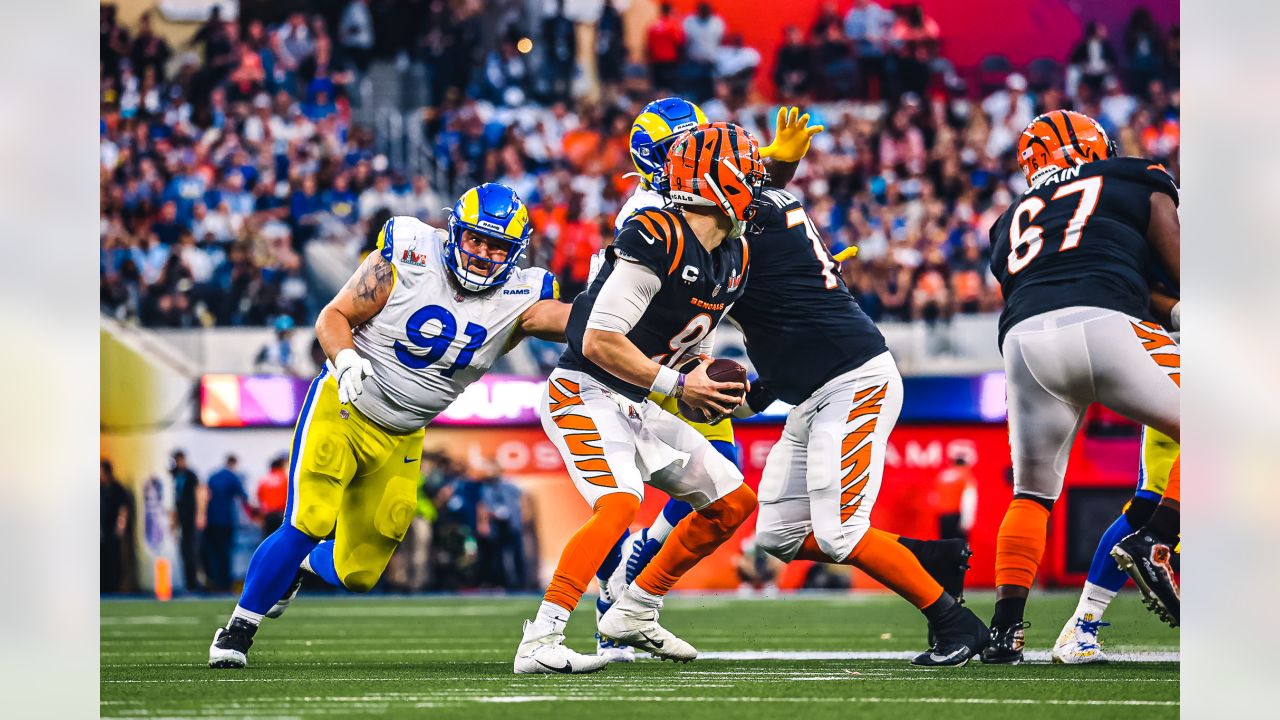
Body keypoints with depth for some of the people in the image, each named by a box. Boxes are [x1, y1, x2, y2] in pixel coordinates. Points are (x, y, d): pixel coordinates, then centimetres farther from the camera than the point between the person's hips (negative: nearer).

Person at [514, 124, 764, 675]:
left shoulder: (733, 260, 7)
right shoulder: (656, 243, -23)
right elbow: (600, 343, -24)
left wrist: (708, 383, 1)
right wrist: (678, 384, -20)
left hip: (636, 404, 10)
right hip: (584, 395, -10)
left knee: (733, 502, 11)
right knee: (620, 502, -31)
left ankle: (633, 614, 21)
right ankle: (540, 643, -32)